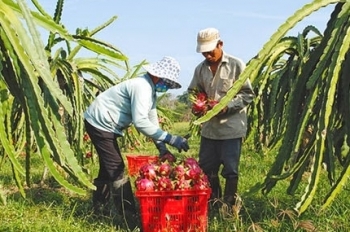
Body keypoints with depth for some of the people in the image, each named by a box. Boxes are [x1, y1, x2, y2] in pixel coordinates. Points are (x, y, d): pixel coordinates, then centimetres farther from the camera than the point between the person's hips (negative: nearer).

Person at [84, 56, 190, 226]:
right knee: (116, 170, -7)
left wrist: (162, 148, 0)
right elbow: (140, 122, -34)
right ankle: (129, 215, -1)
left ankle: (99, 208, 33)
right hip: (100, 123, -11)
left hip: (104, 124, 11)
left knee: (109, 167, 19)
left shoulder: (150, 89, 7)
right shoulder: (142, 87, -25)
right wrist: (170, 139, -34)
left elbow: (152, 121, 10)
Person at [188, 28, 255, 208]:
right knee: (206, 168, 11)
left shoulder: (236, 65, -7)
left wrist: (227, 105, -20)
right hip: (209, 127, 5)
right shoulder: (201, 68, 7)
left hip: (232, 127, -5)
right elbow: (193, 91, 17)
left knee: (230, 170, 2)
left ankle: (229, 206, 15)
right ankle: (213, 204, 27)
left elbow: (248, 94, -7)